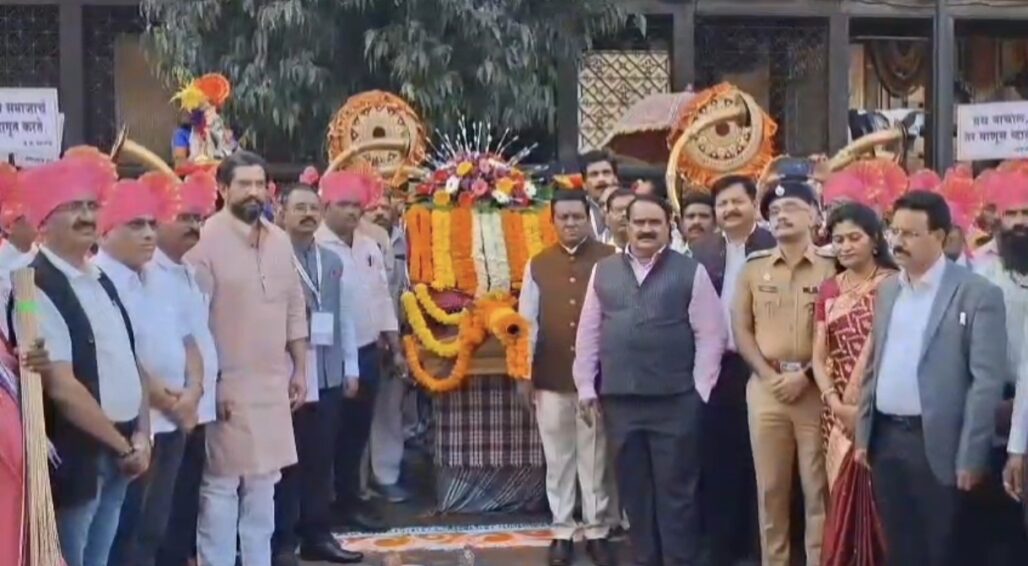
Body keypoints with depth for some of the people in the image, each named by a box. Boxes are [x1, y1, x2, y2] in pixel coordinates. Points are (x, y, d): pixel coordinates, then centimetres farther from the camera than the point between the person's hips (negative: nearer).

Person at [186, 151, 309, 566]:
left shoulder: (280, 241, 9)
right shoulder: (206, 241, -11)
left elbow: (295, 310, 14)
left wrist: (299, 369, 12)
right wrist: (209, 383, -14)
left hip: (273, 384, 6)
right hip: (227, 385, -6)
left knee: (263, 484, 13)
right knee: (220, 486, 0)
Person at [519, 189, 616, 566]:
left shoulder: (609, 260, -2)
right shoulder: (538, 265, 6)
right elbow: (527, 321, 6)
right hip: (550, 378, 2)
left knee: (595, 457, 5)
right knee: (558, 458, 8)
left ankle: (597, 531, 15)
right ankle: (562, 531, 16)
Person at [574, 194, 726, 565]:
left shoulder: (691, 272, 0)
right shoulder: (603, 272, 9)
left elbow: (710, 335, -2)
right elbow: (588, 333, 11)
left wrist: (699, 389, -7)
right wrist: (586, 387, 7)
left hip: (675, 400, -3)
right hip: (619, 400, 3)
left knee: (675, 491, 2)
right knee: (633, 490, 11)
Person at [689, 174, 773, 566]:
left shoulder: (774, 249, -4)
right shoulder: (700, 251, 8)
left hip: (760, 367, -3)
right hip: (715, 367, 3)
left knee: (758, 459, 5)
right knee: (718, 457, 8)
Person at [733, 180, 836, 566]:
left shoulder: (831, 269, 1)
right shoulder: (753, 268, 11)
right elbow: (741, 329, 7)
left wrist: (806, 375, -12)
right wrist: (768, 374, -6)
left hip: (815, 388, -2)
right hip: (765, 387, 3)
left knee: (818, 487, 0)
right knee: (770, 486, 6)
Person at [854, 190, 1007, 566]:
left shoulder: (978, 294, -9)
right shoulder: (888, 290, 12)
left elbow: (987, 380, -12)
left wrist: (970, 458, -16)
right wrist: (863, 435, 12)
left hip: (937, 443, -6)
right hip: (886, 438, 6)